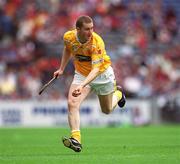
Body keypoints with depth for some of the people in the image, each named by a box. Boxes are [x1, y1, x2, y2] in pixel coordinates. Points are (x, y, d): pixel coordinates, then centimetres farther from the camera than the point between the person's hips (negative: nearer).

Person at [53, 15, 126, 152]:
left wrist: (82, 85, -54)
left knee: (107, 110, 17)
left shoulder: (97, 42, -34)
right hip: (81, 74, 3)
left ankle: (118, 93, 50)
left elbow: (96, 69, -41)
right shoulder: (68, 37, -18)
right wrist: (62, 69, 10)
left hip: (102, 74, -3)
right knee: (72, 103, -23)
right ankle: (76, 139, -28)